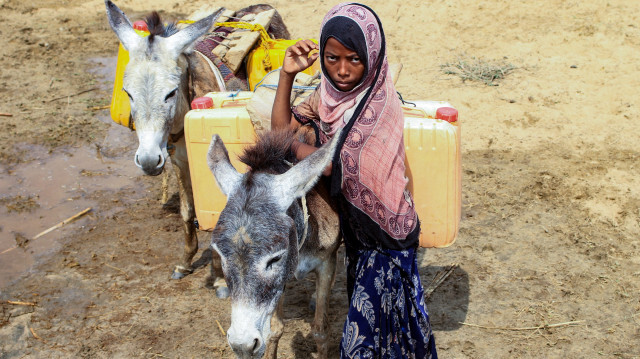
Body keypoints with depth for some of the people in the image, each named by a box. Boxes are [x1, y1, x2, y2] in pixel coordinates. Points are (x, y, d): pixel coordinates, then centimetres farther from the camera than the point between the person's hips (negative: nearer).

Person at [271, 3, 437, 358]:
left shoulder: (379, 102, -25)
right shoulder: (327, 92, -3)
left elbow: (333, 164, -25)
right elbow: (281, 126, -1)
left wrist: (293, 145, -9)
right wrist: (287, 74, -10)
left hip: (383, 232, -7)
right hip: (353, 222, 7)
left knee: (371, 319, 3)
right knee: (361, 300, 24)